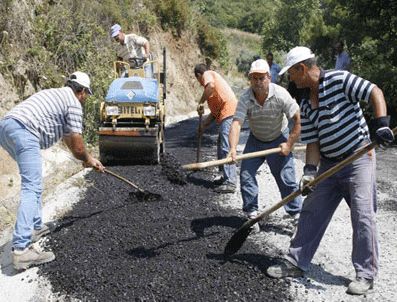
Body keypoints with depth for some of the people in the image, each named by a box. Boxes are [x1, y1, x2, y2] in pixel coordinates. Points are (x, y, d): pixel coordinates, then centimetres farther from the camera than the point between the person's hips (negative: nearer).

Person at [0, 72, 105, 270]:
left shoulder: (56, 95, 32)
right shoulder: (74, 103, 5)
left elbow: (68, 137, 40)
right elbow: (77, 146, 3)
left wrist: (88, 159, 47)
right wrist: (87, 160, 26)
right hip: (23, 131, -10)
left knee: (33, 182, 24)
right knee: (32, 188, -15)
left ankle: (35, 228, 27)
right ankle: (21, 250, -23)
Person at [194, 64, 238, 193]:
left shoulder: (207, 74, 5)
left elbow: (211, 86, -23)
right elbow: (216, 109, 29)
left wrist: (201, 103, -11)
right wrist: (204, 124, 27)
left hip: (229, 113, -10)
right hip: (227, 114, 10)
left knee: (226, 148, -13)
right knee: (222, 147, 19)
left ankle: (230, 183, -15)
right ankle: (226, 177, 27)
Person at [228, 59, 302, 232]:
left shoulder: (280, 95, -24)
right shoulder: (245, 99, -22)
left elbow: (298, 120, -16)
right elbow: (236, 123, -34)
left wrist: (289, 144, -17)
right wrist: (233, 149, -49)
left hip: (278, 140, -2)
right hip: (255, 140, 2)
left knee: (286, 179, -4)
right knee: (246, 174, -6)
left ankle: (297, 214, 11)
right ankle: (252, 214, 9)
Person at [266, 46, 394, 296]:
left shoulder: (339, 79, -11)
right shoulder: (306, 105, 8)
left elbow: (375, 92, -14)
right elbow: (313, 141, 6)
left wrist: (382, 124, -27)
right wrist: (310, 170, -8)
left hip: (359, 158, -7)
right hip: (329, 163, 7)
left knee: (363, 216, -7)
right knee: (311, 212, 7)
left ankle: (366, 274, 7)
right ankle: (296, 263, 18)